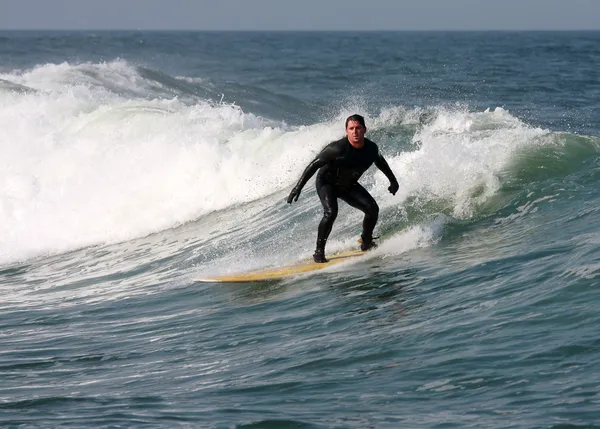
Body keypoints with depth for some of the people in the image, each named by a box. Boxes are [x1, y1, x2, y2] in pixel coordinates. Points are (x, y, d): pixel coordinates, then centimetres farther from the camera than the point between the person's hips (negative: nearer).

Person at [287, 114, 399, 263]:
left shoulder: (371, 148, -15)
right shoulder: (338, 148, -32)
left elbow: (381, 162, 10)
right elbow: (314, 165, -24)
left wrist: (393, 181, 20)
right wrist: (298, 187, -26)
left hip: (349, 186, 5)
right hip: (327, 183, -5)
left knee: (372, 209, -8)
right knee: (331, 212, -29)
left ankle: (366, 242, 17)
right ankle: (319, 251, -18)